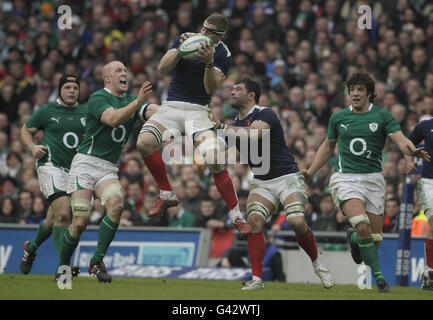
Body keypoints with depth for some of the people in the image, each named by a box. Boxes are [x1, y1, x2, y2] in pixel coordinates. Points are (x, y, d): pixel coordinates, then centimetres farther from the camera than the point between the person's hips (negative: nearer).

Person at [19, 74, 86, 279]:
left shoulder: (85, 113, 10)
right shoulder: (46, 111, 1)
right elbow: (26, 130, 13)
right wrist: (32, 147, -6)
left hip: (74, 169, 5)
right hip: (51, 166, -5)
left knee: (53, 220, 14)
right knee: (62, 215, -21)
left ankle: (31, 247, 42)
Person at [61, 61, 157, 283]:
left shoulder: (130, 101, 13)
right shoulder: (97, 98, -7)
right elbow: (112, 119, -26)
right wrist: (138, 101, -38)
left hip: (109, 170, 5)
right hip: (86, 163, -5)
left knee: (116, 203, -25)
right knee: (80, 222, -11)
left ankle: (97, 261, -18)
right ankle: (62, 267, 12)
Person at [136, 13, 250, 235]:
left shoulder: (223, 55, -4)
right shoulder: (186, 39, 5)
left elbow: (211, 89, -12)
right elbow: (163, 68, -1)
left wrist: (209, 63, -27)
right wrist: (180, 50, -17)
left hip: (198, 110, -3)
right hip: (171, 106, 3)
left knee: (213, 162, -23)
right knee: (144, 143, -24)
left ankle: (236, 216, -9)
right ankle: (168, 195, -5)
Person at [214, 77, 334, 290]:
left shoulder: (265, 114, -12)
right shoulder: (235, 124, 11)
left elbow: (252, 134, -32)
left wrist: (222, 127, -29)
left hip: (287, 176, -6)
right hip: (261, 182, 6)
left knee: (296, 221, -24)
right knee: (254, 220, -20)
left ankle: (317, 264, 2)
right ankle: (257, 279, -18)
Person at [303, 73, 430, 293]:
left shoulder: (382, 116, 2)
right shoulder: (338, 117, 8)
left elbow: (401, 140, -9)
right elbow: (328, 145, 23)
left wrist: (412, 150, -32)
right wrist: (311, 171, 18)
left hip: (373, 179, 1)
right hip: (345, 178, -1)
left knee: (375, 239, 1)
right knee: (362, 226, -25)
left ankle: (353, 238, 38)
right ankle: (378, 275, -12)